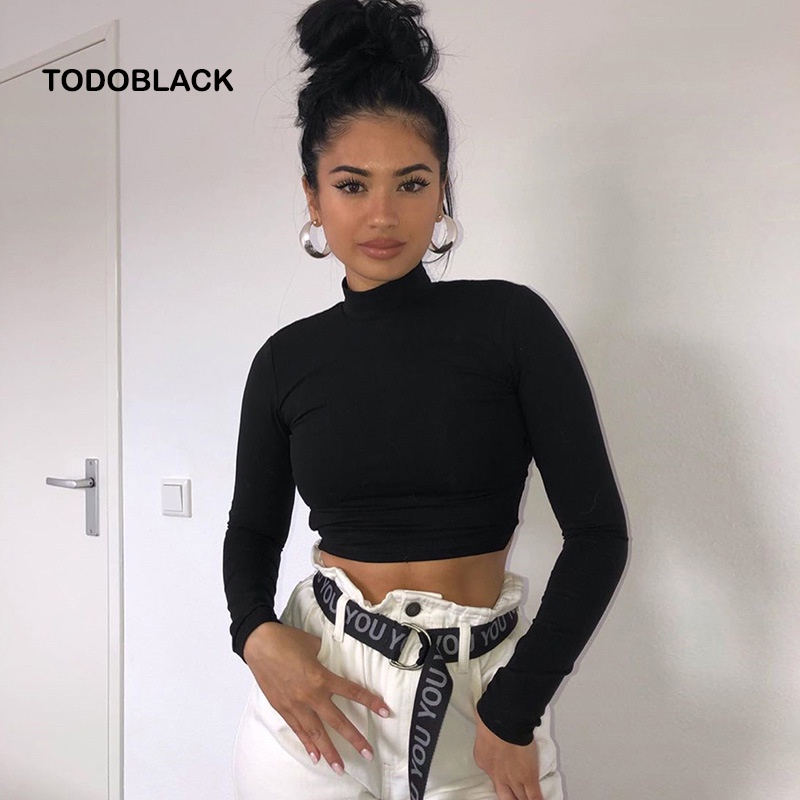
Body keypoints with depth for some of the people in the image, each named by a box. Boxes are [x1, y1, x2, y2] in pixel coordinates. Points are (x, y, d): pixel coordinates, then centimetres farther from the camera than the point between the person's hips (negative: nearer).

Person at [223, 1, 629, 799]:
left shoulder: (510, 320, -9)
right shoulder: (287, 359, -2)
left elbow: (598, 530, -10)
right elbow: (254, 528, 9)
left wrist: (514, 708, -12)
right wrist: (256, 634, -10)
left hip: (484, 687, -1)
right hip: (318, 685, 2)